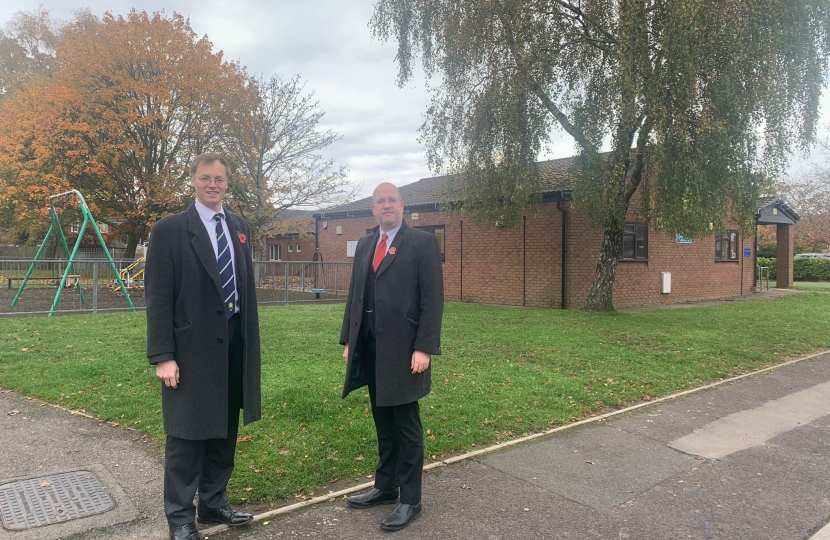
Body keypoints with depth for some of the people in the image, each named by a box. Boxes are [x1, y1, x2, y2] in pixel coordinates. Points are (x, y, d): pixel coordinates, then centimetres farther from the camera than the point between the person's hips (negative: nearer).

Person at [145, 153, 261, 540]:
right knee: (187, 435, 5)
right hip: (192, 349, -5)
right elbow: (158, 298, -9)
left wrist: (251, 340, 11)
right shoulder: (170, 229, -6)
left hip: (235, 346, 6)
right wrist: (163, 356, -14)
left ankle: (214, 503, 31)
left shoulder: (240, 227, 11)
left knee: (224, 433, 15)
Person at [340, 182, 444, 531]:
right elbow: (355, 295, 15)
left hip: (402, 349, -6)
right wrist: (348, 340, 11)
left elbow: (433, 300, -11)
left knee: (407, 427, 4)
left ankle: (410, 500, 17)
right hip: (370, 349, 6)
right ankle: (385, 488, 30)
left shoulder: (422, 242, -5)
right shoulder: (364, 245, 13)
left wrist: (424, 348, -17)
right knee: (384, 424, 16)